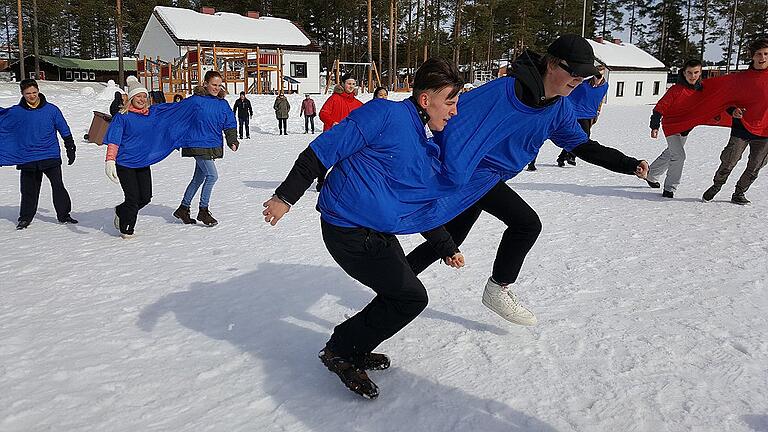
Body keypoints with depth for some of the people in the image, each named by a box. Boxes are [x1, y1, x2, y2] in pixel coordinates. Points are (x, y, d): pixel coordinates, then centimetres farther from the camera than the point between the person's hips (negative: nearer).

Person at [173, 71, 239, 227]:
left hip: (213, 146, 7)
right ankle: (203, 211, 3)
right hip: (198, 145, -7)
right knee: (212, 176, -12)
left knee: (199, 178, 13)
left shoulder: (223, 104, 8)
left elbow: (230, 125, 9)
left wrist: (232, 141, -6)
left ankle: (183, 208, 27)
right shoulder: (196, 100, -9)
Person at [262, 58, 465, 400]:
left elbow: (424, 207, 24)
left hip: (380, 233, 9)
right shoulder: (386, 114, -14)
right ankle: (340, 352, 11)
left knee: (400, 297, 13)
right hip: (349, 230, -9)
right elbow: (323, 150, -14)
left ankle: (352, 351, 32)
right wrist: (286, 196, -14)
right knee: (412, 297, -5)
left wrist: (446, 247, 25)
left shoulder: (431, 152, 13)